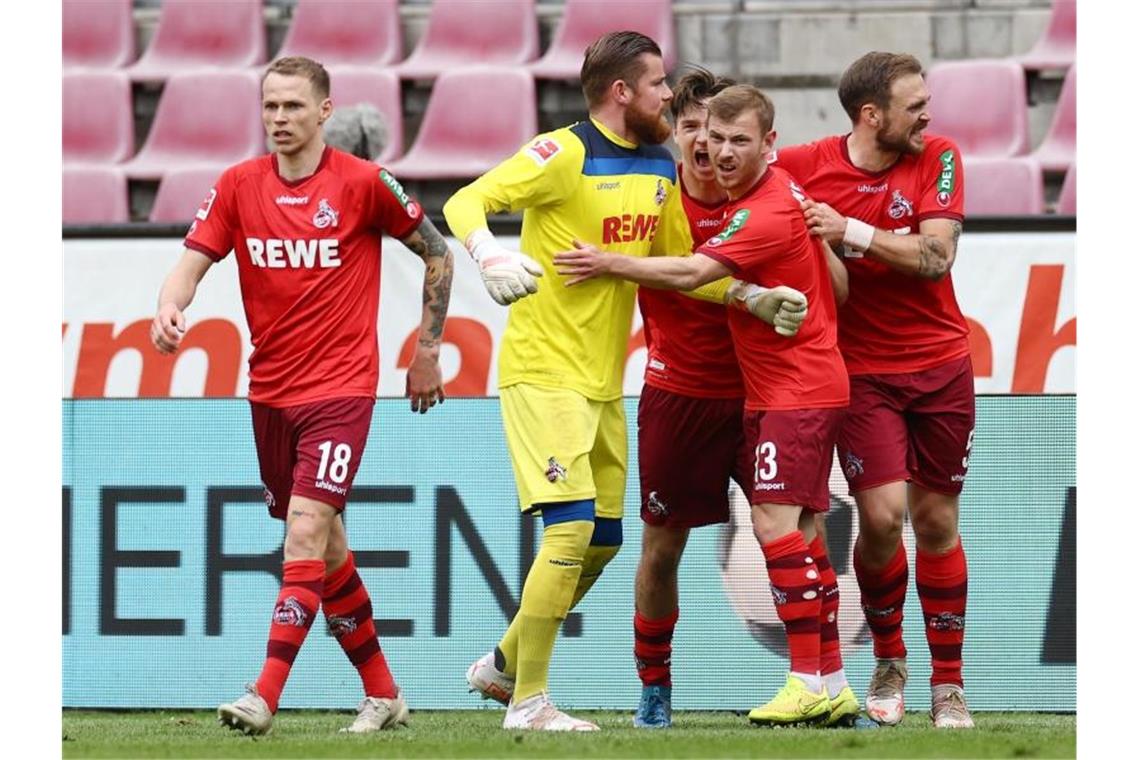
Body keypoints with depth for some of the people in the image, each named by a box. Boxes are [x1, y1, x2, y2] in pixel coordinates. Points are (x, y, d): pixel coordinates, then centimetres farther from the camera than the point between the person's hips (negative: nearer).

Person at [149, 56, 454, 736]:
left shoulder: (364, 183, -6)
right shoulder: (239, 186, 4)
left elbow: (437, 253, 5)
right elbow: (194, 260, -2)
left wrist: (428, 349, 6)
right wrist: (171, 306, -24)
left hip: (341, 387, -5)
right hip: (270, 392, 5)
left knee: (306, 532, -17)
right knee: (325, 546, 12)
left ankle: (265, 698, -25)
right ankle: (383, 694, 25)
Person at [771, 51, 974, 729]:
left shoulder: (938, 158, -5)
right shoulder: (804, 165, -7)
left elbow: (935, 256, -13)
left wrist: (852, 230, -21)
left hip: (943, 366, 1)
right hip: (862, 371, -1)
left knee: (937, 521, 6)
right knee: (882, 514, -14)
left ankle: (949, 685, 16)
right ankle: (889, 661, 10)